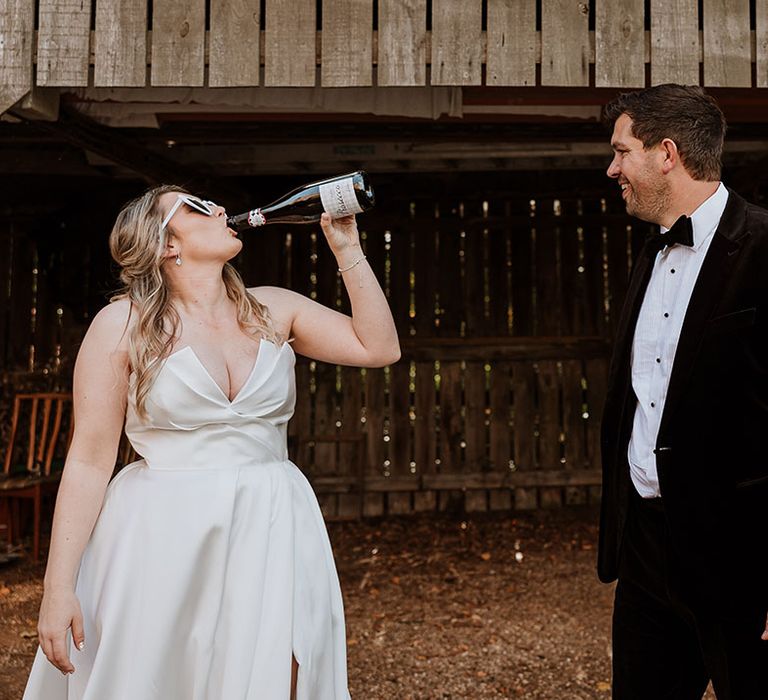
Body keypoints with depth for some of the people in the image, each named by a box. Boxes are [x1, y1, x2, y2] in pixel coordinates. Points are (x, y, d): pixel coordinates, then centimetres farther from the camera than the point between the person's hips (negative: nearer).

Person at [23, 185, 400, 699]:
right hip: (161, 539, -3)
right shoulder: (123, 324, -5)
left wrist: (347, 249, 0)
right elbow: (90, 460, -6)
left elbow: (380, 348, 2)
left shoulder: (274, 309, 6)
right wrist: (58, 588, -10)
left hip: (271, 533, 3)